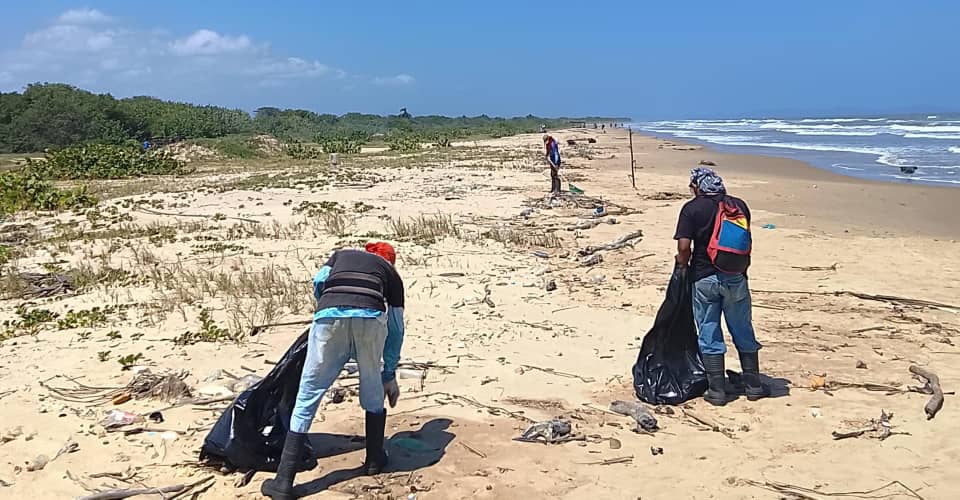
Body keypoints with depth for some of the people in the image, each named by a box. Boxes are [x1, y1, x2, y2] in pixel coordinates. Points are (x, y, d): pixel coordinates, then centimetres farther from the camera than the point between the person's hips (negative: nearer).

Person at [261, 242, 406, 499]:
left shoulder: (341, 255, 37)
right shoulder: (390, 272, 33)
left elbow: (319, 281, 17)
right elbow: (396, 327, 30)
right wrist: (390, 375, 36)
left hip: (330, 315, 0)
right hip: (370, 317, 0)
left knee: (308, 395, 6)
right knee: (373, 387, 26)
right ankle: (375, 459, 34)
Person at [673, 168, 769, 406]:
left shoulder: (692, 208, -7)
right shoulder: (739, 205, 4)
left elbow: (684, 246, -14)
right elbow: (747, 242, 9)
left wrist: (683, 265, 6)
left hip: (704, 279, -3)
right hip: (736, 278, 3)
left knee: (709, 337, 7)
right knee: (744, 333, 15)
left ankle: (717, 391, 11)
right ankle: (753, 386, 24)